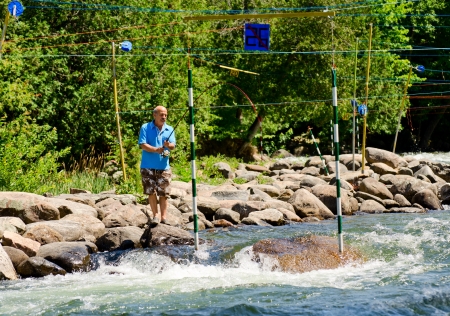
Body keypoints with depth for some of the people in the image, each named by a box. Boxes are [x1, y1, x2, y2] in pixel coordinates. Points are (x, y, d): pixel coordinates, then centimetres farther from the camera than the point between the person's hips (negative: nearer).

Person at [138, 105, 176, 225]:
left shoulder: (170, 130, 9)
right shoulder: (145, 128, 1)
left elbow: (173, 146, -3)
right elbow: (142, 145, -9)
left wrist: (168, 145, -27)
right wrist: (156, 150, -23)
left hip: (164, 167, 2)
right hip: (148, 167, -2)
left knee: (164, 193, 0)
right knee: (151, 192, 0)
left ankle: (164, 217, 5)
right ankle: (155, 215, 10)